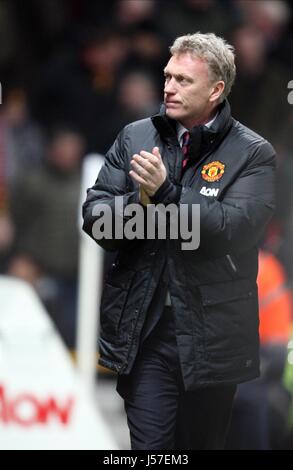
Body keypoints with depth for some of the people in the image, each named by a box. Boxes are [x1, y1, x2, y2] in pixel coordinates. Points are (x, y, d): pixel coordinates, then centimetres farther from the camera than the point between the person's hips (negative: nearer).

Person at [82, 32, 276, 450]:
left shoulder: (253, 154, -3)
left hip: (210, 336, -2)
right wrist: (137, 203, -16)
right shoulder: (135, 138, 8)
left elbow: (237, 230, -16)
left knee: (202, 443, 9)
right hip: (143, 332, 2)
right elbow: (94, 215, 5)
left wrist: (166, 193, -26)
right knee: (148, 447, -3)